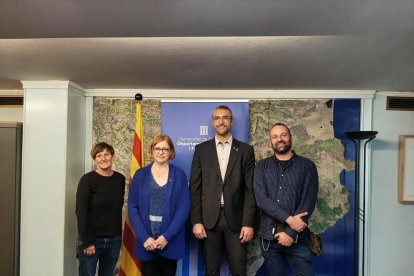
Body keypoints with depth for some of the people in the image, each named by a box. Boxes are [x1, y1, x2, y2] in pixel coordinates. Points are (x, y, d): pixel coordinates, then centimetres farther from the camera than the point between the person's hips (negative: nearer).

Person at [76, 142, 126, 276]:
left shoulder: (120, 179, 3)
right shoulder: (87, 180, -10)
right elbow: (81, 213, -12)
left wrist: (119, 235, 7)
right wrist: (87, 242, -14)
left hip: (114, 240, 4)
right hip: (92, 240, -4)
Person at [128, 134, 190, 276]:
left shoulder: (179, 175, 0)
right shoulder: (140, 175, 3)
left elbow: (184, 208, -5)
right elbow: (132, 207, -1)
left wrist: (167, 236, -14)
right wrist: (144, 237, -11)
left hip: (171, 242, 0)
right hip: (146, 242, 0)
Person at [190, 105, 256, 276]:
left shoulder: (245, 150, 3)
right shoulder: (201, 149, 5)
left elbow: (250, 189, 0)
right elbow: (195, 188, 3)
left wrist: (248, 223, -6)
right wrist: (196, 221, -3)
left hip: (236, 219, 0)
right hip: (209, 219, 1)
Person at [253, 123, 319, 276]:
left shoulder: (307, 166, 1)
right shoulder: (262, 167, 4)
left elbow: (308, 202, -7)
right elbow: (261, 199, -8)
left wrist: (290, 232, -12)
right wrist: (289, 219, -17)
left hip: (297, 236, -1)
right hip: (269, 236, 1)